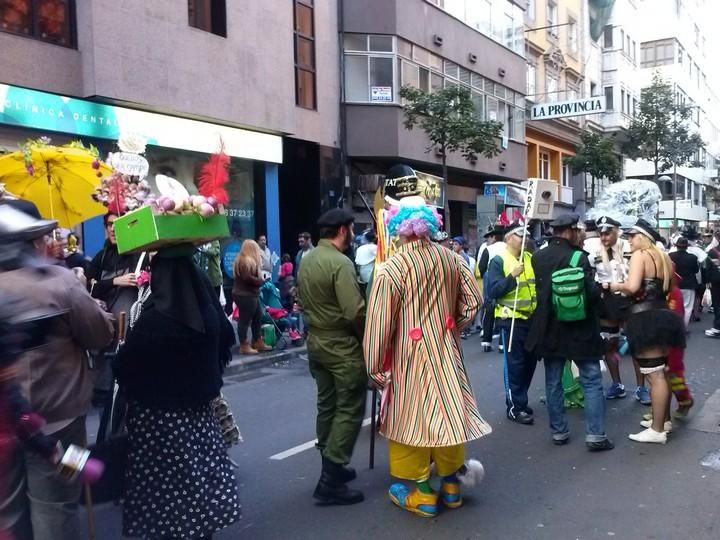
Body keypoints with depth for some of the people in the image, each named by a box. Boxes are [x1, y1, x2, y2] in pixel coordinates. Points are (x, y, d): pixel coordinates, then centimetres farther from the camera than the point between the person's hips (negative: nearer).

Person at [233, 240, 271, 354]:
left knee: (257, 317, 14)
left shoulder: (249, 260, 19)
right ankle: (244, 346, -1)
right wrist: (261, 280, -12)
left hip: (251, 294, 11)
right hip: (245, 295, -11)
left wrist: (260, 279, 4)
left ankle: (257, 342, 22)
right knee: (245, 320, -5)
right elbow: (248, 278, -24)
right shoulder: (245, 261, -16)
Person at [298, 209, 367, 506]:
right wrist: (368, 336, -8)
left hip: (315, 342, 9)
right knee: (349, 411, -1)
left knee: (327, 406, 17)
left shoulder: (306, 259, 6)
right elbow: (355, 312, -24)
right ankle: (330, 482, 1)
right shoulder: (340, 263, -21)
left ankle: (331, 467, 29)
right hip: (343, 346, -9)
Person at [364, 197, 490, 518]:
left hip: (410, 357, -5)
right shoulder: (450, 259, 1)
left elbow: (379, 324, -14)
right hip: (446, 350, 6)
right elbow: (473, 300, 8)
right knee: (447, 411, 16)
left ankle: (422, 495, 19)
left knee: (411, 419, 8)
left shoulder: (392, 268, -16)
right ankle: (450, 486, 30)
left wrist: (375, 368, -4)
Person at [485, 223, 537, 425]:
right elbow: (493, 291, -16)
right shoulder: (498, 261, -8)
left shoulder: (530, 258, 9)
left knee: (530, 361, 14)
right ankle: (514, 407, 8)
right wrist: (512, 276, -25)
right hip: (511, 319, -6)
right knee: (515, 363, -1)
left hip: (531, 317, 6)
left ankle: (519, 400, 29)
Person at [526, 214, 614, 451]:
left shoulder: (538, 257, 1)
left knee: (553, 382, 11)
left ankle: (559, 431, 18)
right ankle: (595, 435, 4)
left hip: (549, 329, 5)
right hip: (579, 329, -4)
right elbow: (591, 293, -18)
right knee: (592, 381, 5)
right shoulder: (578, 257, -15)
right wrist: (600, 291, 1)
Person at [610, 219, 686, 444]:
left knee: (655, 375, -7)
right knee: (660, 372, 18)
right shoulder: (664, 257, 16)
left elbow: (632, 287, -23)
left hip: (645, 318, -9)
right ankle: (663, 418, 28)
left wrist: (616, 286, -5)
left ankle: (657, 431, -2)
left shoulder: (640, 255, -9)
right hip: (662, 316, 9)